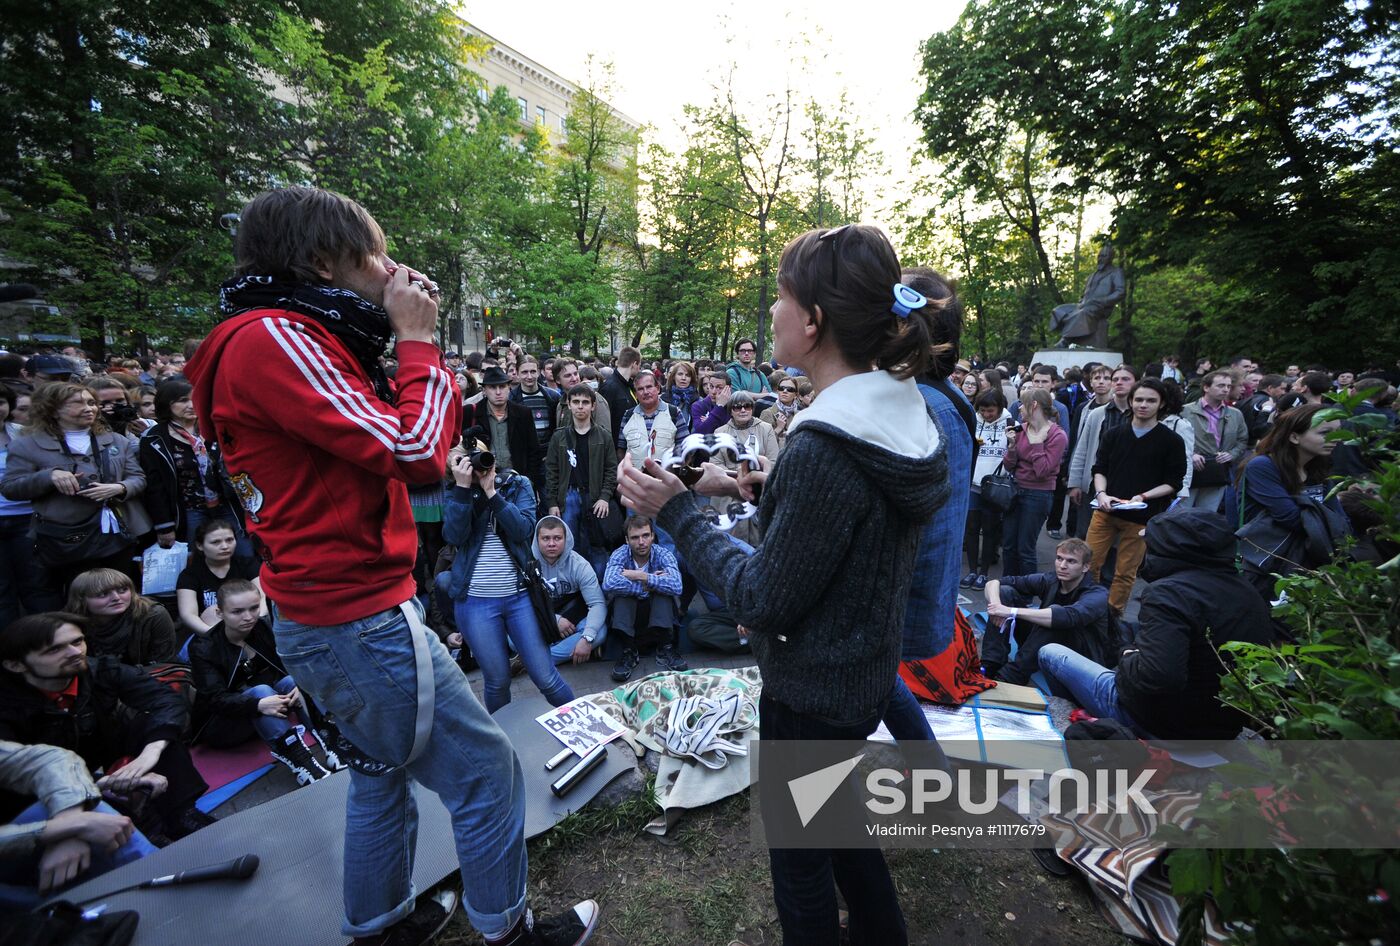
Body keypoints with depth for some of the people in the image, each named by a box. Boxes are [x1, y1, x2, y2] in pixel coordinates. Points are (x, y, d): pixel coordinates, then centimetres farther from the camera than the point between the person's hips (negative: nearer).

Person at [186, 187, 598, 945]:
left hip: (331, 614, 10)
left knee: (385, 769, 25)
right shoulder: (269, 338, -17)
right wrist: (418, 339, -12)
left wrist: (407, 343, 8)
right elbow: (416, 453, -24)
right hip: (361, 621, -10)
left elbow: (424, 440, 13)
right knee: (486, 771, 4)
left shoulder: (294, 339, 13)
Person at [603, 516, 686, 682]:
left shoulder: (664, 554, -14)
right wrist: (650, 584, -30)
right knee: (621, 589, -28)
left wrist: (641, 577, -32)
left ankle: (664, 649, -19)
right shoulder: (619, 555, -14)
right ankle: (629, 650, -20)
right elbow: (608, 584, -36)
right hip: (627, 617, 0)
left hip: (659, 617, 0)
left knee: (665, 589, -28)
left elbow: (676, 586, -35)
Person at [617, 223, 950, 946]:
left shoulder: (822, 449, -32)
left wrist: (675, 509, -20)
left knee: (799, 855, 18)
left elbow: (764, 601, -24)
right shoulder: (904, 415, -2)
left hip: (811, 693, -9)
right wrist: (775, 490, 8)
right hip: (866, 671, 9)